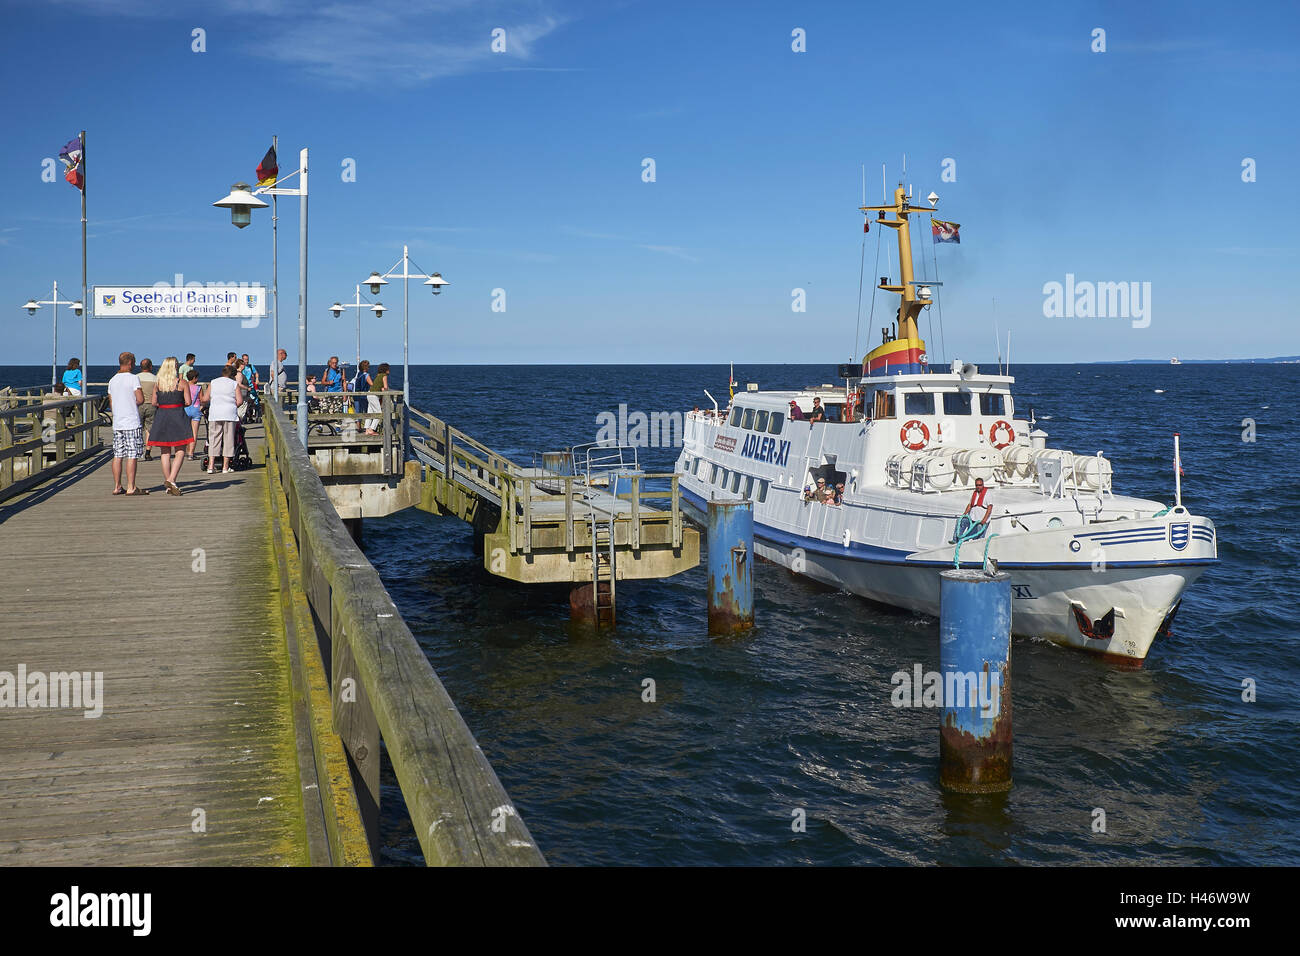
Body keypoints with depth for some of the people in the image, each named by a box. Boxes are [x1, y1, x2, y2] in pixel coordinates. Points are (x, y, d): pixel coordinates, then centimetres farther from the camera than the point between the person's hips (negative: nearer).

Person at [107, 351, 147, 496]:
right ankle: (131, 488, -5)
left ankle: (117, 487, 12)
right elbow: (140, 399, -13)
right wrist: (134, 403, 8)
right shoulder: (133, 378, -8)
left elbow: (111, 401, 16)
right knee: (132, 455, -4)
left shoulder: (112, 380, 12)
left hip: (117, 423, 7)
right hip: (132, 423, -7)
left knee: (117, 455, 8)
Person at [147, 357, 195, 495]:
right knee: (180, 451, 1)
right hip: (178, 416, -3)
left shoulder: (158, 384, 4)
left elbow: (154, 403, 3)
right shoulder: (182, 383, -4)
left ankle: (168, 485, 10)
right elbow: (188, 402, -6)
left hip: (162, 416, 3)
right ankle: (171, 480, -16)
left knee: (165, 452, 9)